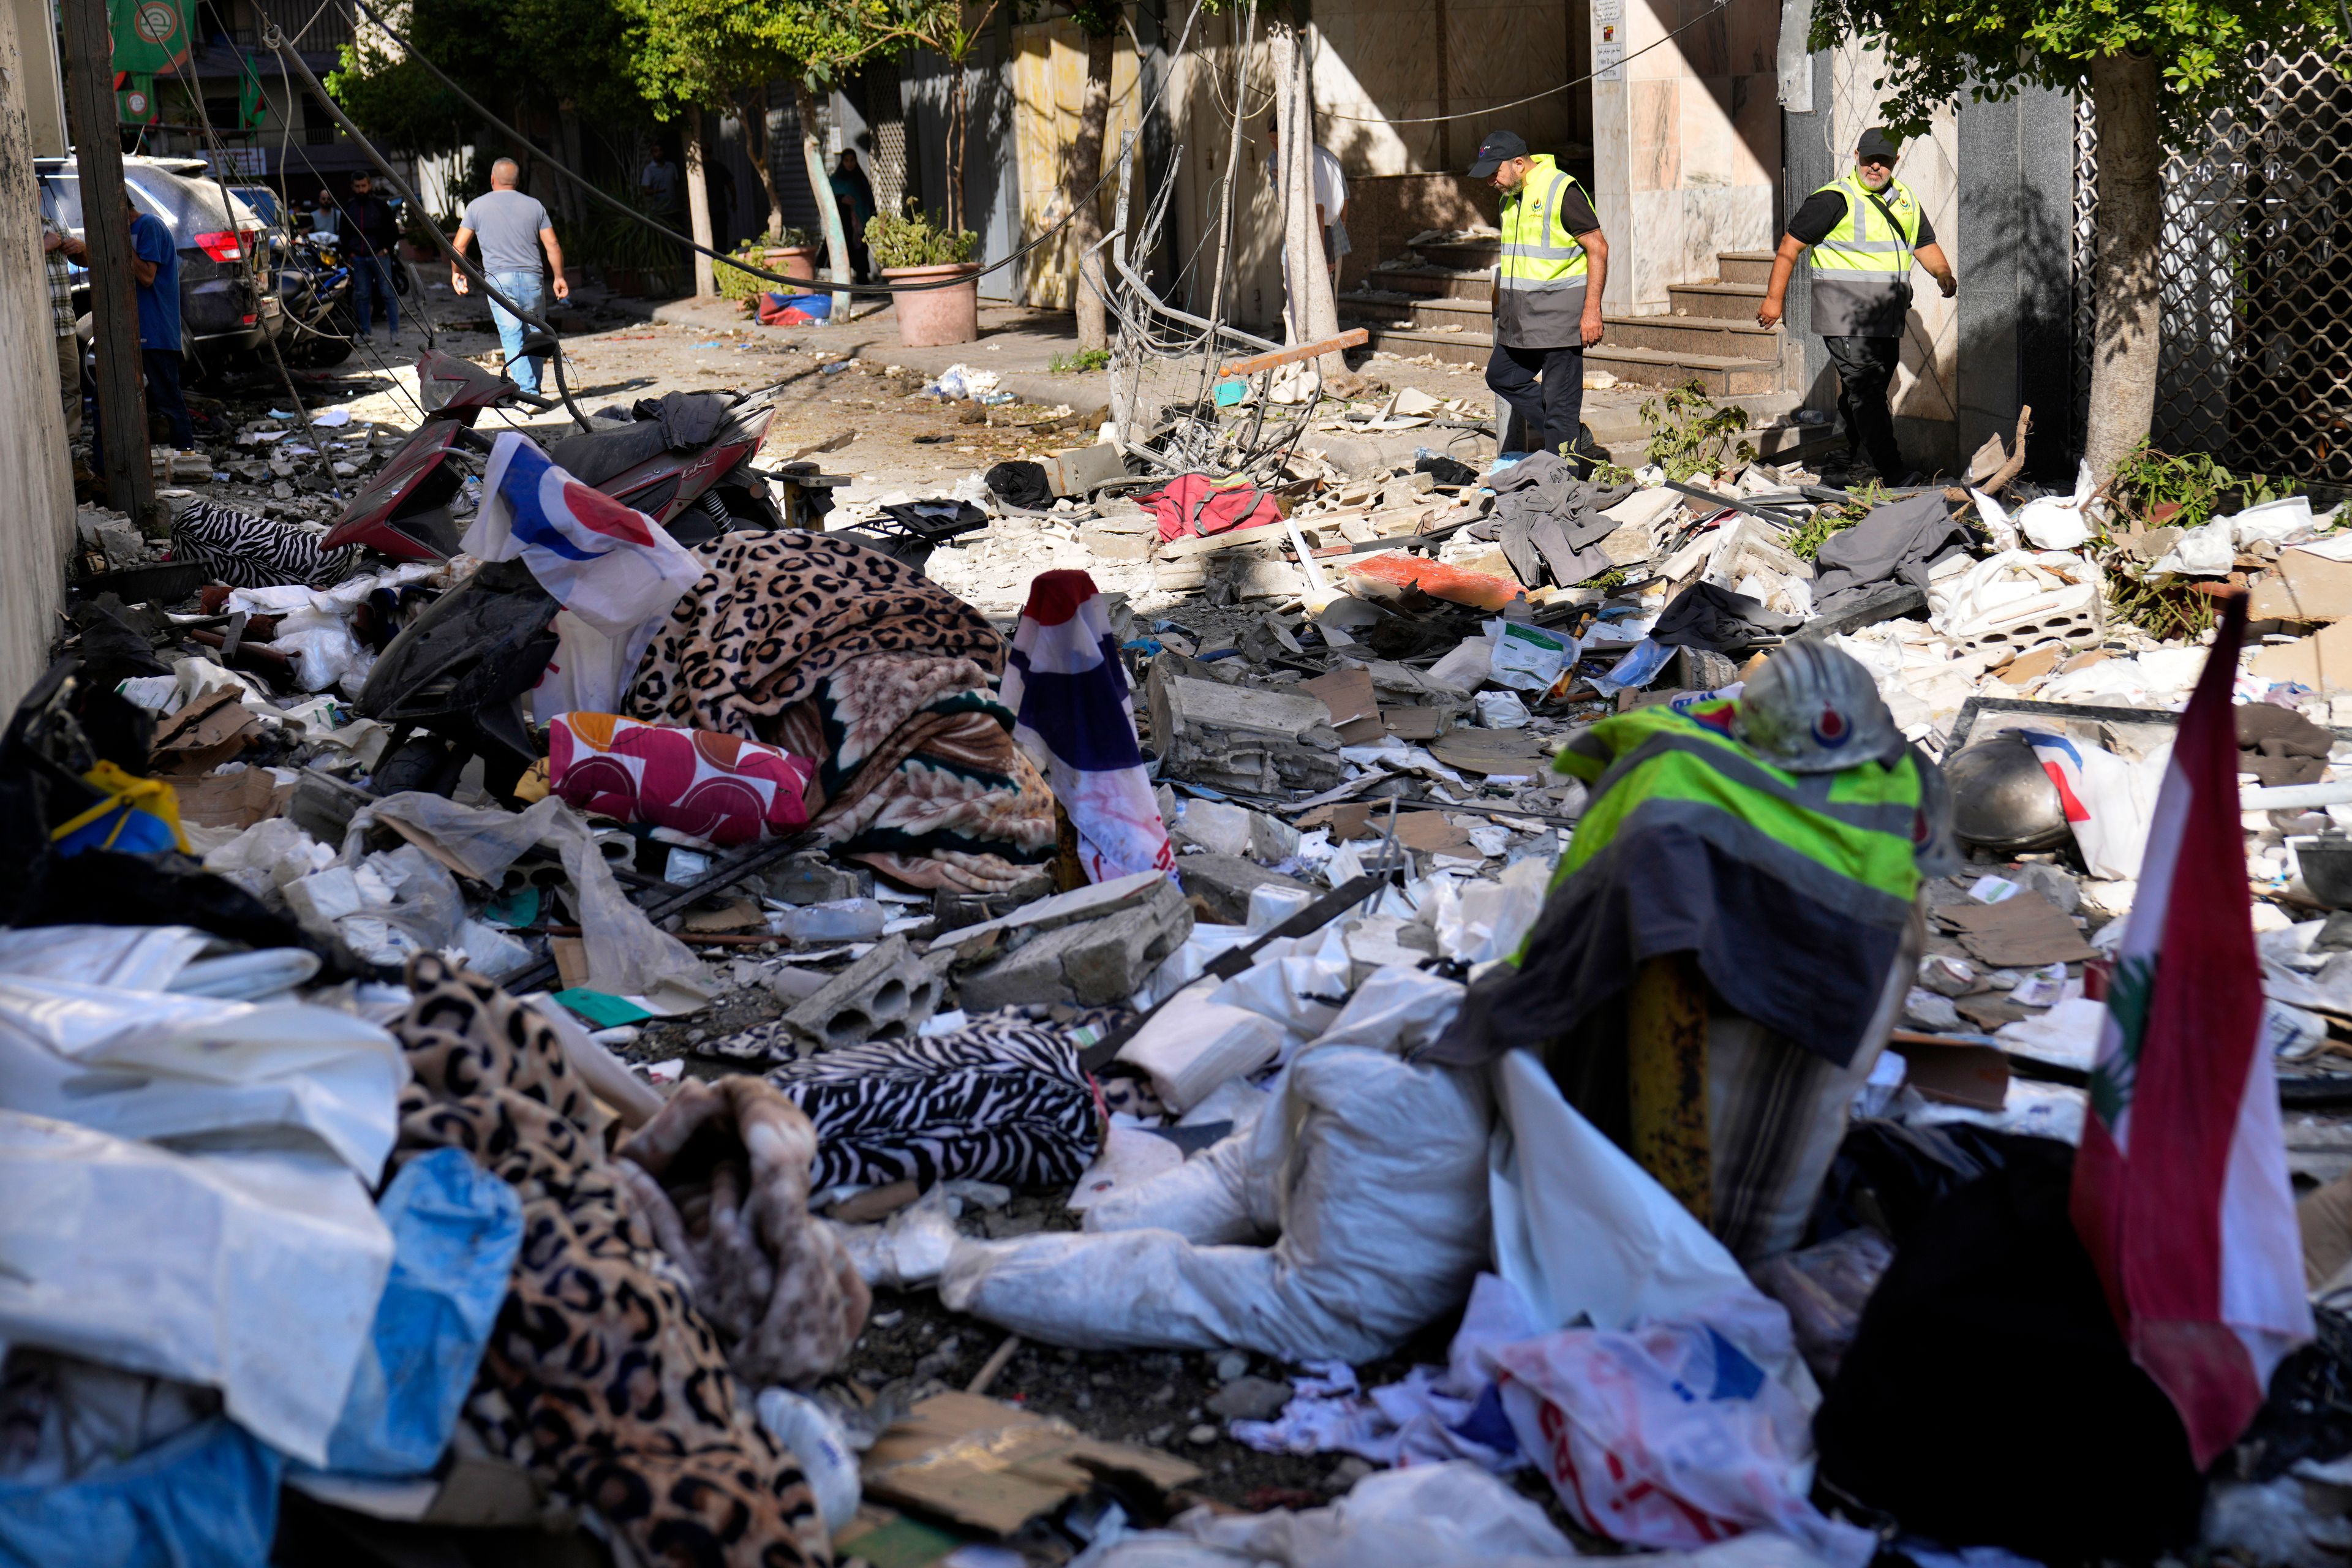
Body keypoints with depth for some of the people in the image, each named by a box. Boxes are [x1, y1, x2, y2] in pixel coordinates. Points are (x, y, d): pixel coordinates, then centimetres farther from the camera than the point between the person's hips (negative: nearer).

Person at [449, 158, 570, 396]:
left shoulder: (477, 206, 4)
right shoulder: (534, 205, 8)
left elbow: (458, 246, 4)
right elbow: (553, 246, 6)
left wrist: (456, 273, 21)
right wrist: (559, 277, 17)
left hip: (499, 280, -2)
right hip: (531, 278, 2)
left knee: (512, 337, -5)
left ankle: (527, 389, -16)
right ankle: (533, 388, 17)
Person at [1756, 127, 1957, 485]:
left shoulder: (1905, 199, 16)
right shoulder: (1835, 199, -6)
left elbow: (1925, 245, 27)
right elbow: (1791, 244, -5)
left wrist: (1944, 274, 13)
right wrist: (1775, 297, -7)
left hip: (1887, 317, 8)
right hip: (1846, 313, -7)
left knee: (1869, 389, 12)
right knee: (1865, 389, -15)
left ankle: (1848, 463, 26)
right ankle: (1893, 473, -20)